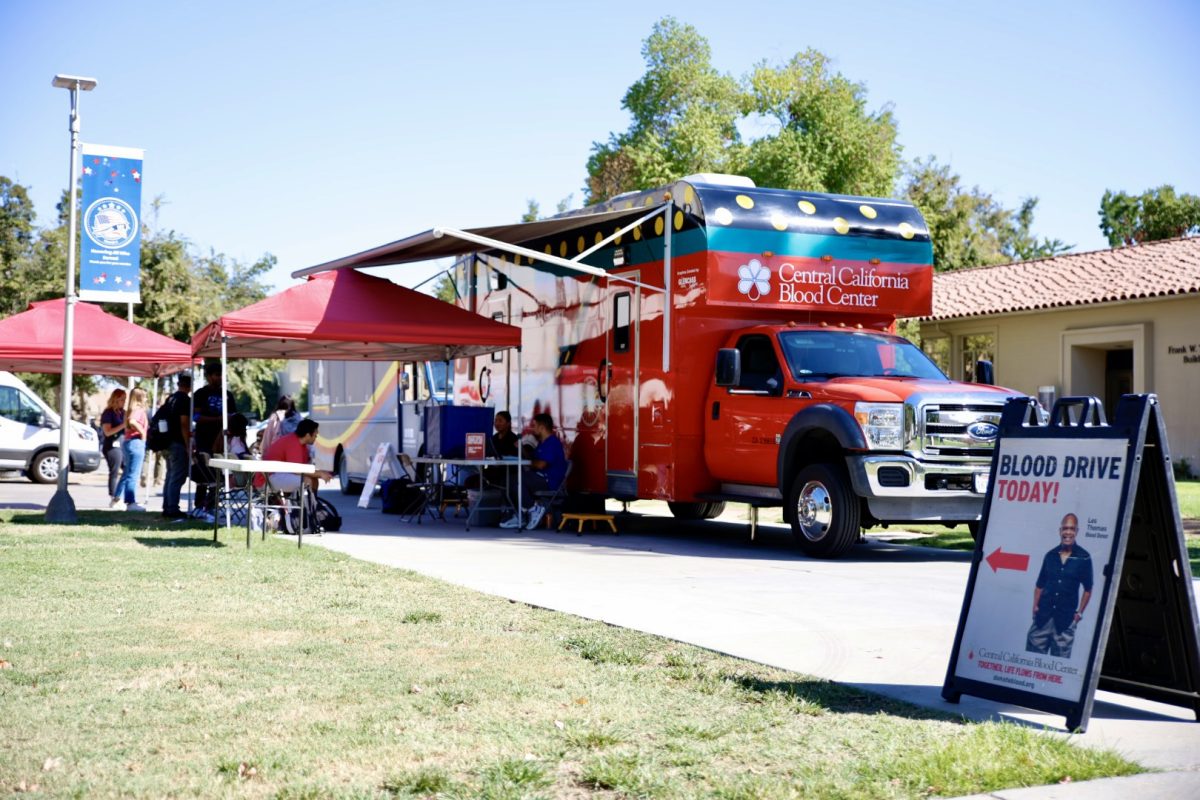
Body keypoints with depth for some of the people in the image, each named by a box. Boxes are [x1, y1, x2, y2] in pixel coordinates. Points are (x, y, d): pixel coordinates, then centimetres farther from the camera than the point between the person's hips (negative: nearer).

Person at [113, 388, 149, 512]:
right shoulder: (139, 410, -10)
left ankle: (118, 498, 21)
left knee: (126, 473, 16)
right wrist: (142, 432, -19)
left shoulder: (130, 410, 18)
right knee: (133, 475, -9)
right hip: (136, 442, -10)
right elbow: (132, 422, -29)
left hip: (128, 442, 10)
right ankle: (131, 502, -9)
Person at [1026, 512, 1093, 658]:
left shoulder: (1084, 558, -2)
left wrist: (1079, 612, 1)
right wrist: (1035, 606, 3)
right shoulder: (1050, 555, 6)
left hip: (1066, 618, -2)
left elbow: (1088, 589, 5)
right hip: (1043, 615, 2)